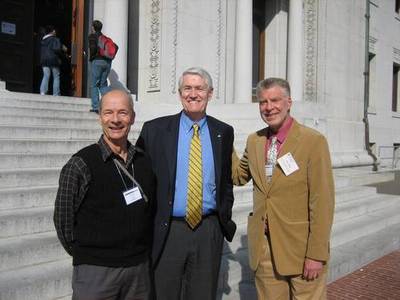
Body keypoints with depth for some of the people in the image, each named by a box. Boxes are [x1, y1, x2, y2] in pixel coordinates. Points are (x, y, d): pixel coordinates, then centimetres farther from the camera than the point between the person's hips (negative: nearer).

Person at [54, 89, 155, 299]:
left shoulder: (144, 160, 3)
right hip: (95, 269, -3)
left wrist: (142, 251, 10)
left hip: (140, 267, 4)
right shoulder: (81, 163, -9)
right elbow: (63, 218, -5)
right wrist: (85, 254, 1)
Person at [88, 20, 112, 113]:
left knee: (94, 85, 2)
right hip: (107, 62, 5)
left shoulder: (92, 36, 1)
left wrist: (91, 58, 0)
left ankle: (95, 107, 1)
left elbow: (93, 47, -15)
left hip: (98, 61, -5)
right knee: (103, 84, 11)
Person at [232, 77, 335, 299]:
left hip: (301, 248, -4)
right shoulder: (254, 141, 6)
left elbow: (322, 202, -13)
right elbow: (238, 176, 19)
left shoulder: (314, 141, -11)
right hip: (264, 248, 5)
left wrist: (317, 254, -14)